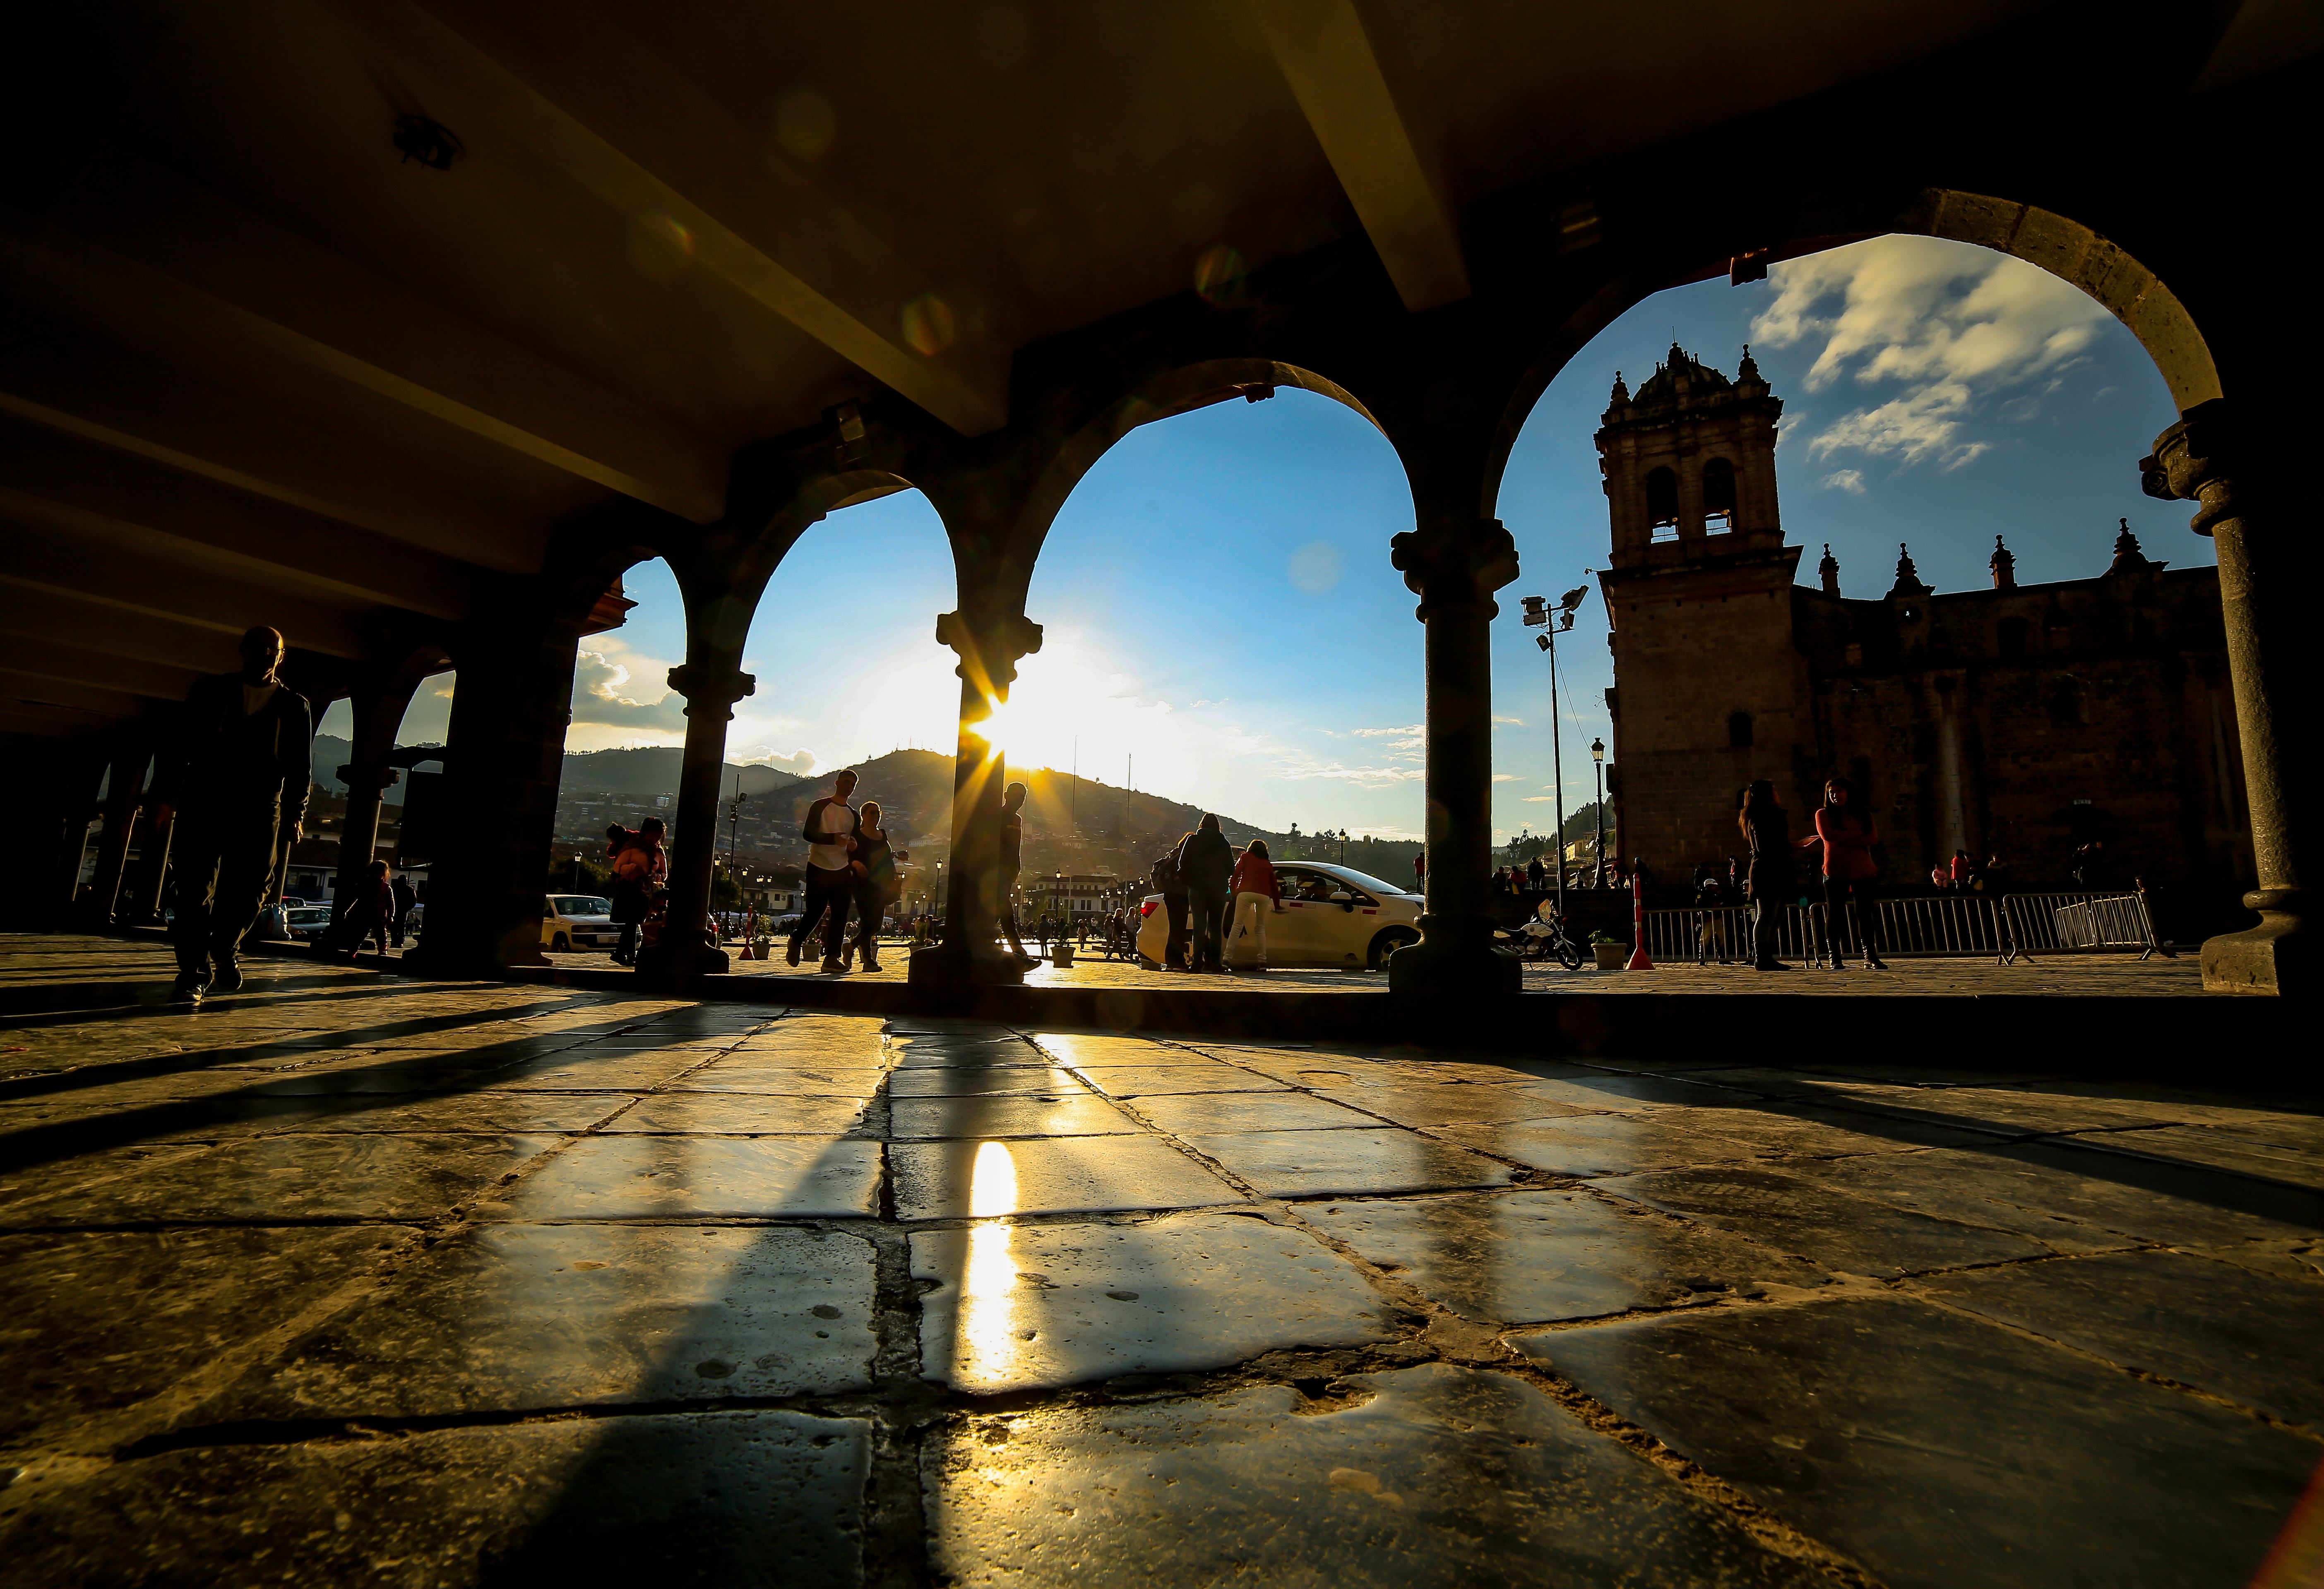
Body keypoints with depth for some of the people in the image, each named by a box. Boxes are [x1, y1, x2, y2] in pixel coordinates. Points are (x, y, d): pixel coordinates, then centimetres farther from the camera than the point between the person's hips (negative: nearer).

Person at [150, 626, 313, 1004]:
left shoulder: (294, 706, 11)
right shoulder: (211, 691, 11)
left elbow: (299, 769, 8)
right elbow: (179, 745, 10)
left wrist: (294, 816, 1)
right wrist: (165, 797, 2)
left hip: (261, 810, 0)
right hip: (206, 802, 0)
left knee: (250, 891, 0)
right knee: (196, 888, -6)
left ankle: (223, 952, 26)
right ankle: (194, 972, -2)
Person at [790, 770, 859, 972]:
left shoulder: (854, 815, 16)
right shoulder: (820, 806, 1)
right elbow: (807, 834, -11)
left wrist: (853, 846, -5)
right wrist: (833, 838, -26)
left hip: (842, 871, 4)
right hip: (818, 869, -4)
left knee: (840, 916, -4)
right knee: (815, 911, -3)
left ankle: (832, 957, -3)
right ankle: (796, 942, 24)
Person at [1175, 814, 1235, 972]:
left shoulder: (1192, 840, 0)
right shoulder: (1223, 843, 3)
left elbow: (1183, 864, -2)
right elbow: (1231, 870, 4)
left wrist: (1188, 881, 12)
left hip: (1197, 889, -1)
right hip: (1218, 889, 1)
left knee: (1199, 927, 2)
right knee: (1215, 928, 6)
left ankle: (1198, 962, -6)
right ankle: (1214, 962, 0)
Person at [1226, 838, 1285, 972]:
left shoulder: (1246, 857, 19)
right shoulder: (1268, 864, 26)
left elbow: (1236, 873, 7)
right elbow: (1274, 886, 26)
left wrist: (1234, 891, 16)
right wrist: (1277, 906, 33)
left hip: (1245, 893, -2)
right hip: (1264, 896, 3)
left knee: (1238, 925, -5)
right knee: (1260, 927, 13)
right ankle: (1262, 961, 4)